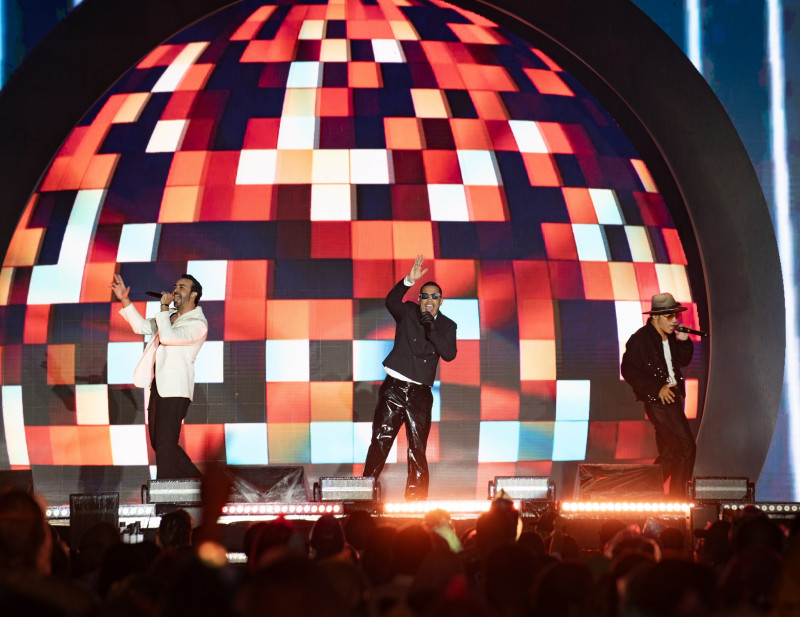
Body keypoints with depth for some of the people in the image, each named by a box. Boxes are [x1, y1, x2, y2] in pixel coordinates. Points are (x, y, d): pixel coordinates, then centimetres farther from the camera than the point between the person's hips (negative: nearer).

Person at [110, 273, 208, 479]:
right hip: (158, 387, 9)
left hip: (175, 390, -9)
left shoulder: (198, 324, -8)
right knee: (158, 444, 13)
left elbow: (167, 336, -20)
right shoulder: (170, 316, 20)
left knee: (165, 445, -11)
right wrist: (124, 299, 8)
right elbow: (142, 326, 17)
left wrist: (164, 307, -11)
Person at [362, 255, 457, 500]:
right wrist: (409, 281, -31)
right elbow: (391, 301, -16)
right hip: (394, 387, -1)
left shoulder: (447, 326, 9)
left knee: (418, 450, 2)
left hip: (420, 393, 1)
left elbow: (449, 354, -8)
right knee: (380, 441, -6)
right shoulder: (407, 312, 5)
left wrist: (431, 330, -19)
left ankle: (416, 500, 7)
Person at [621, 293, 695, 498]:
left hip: (672, 398, 9)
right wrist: (657, 388, -21)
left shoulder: (670, 336, 13)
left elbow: (683, 361, 22)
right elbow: (629, 371, -16)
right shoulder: (640, 339, -12)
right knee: (685, 447, -13)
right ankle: (678, 497, -7)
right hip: (657, 401, -9)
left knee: (670, 453, 10)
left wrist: (683, 341, 2)